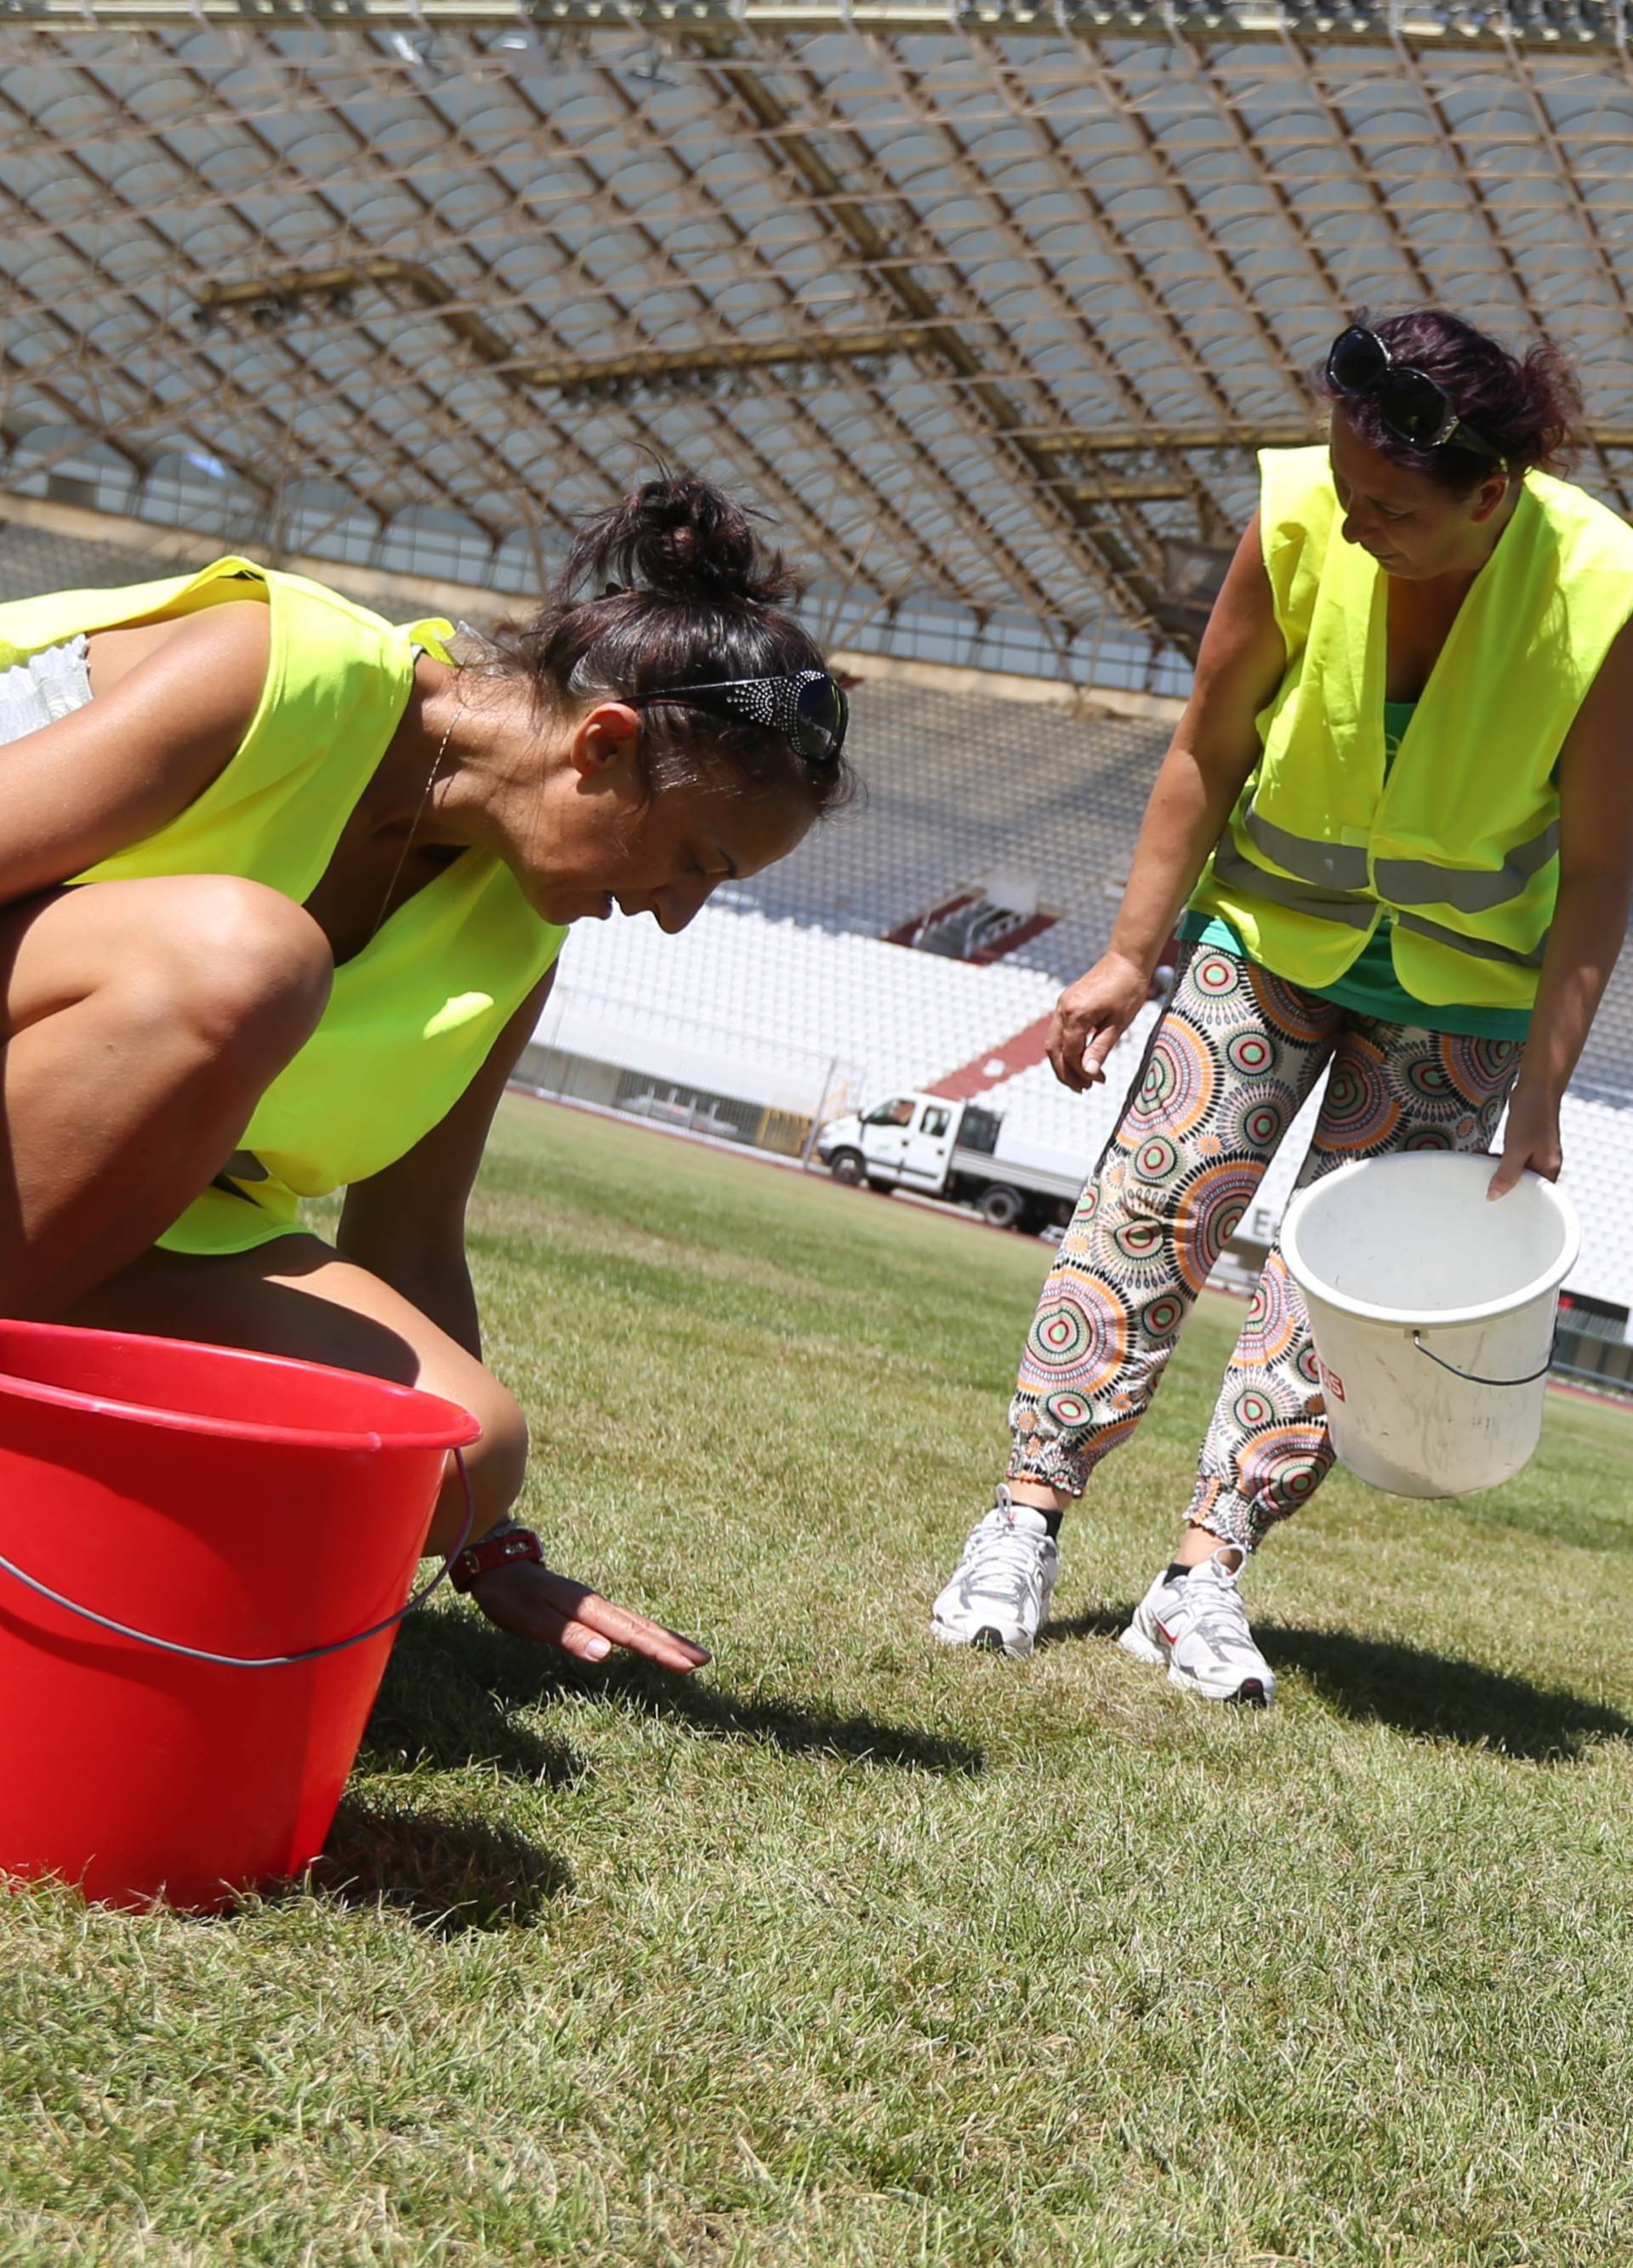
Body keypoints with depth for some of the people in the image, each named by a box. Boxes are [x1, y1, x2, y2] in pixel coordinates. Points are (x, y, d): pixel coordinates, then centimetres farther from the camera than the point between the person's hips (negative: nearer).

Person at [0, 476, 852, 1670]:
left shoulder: (513, 942, 4)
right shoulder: (281, 671, -18)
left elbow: (406, 1236, 9)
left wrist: (495, 1548, 12)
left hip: (139, 1232, 7)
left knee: (466, 1448, -16)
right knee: (237, 952, -35)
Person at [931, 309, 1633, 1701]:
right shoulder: (1301, 527, -22)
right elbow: (1209, 752, -8)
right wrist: (1131, 959, -6)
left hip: (1460, 984, -1)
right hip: (1274, 922, 1)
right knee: (1157, 1199, -9)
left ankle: (1207, 1575, -3)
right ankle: (1026, 1522, -6)